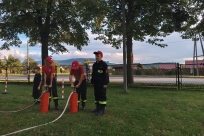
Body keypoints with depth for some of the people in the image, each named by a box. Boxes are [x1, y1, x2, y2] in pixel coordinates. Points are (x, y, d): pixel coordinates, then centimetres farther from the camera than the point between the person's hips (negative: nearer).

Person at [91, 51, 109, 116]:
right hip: (96, 83, 8)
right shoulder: (94, 65, 15)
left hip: (102, 83, -8)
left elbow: (106, 75, -12)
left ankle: (102, 110, -3)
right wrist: (92, 82, 16)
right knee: (97, 95, 12)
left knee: (102, 96, -5)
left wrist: (105, 83, -16)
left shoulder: (104, 64, -7)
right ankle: (97, 108, 22)